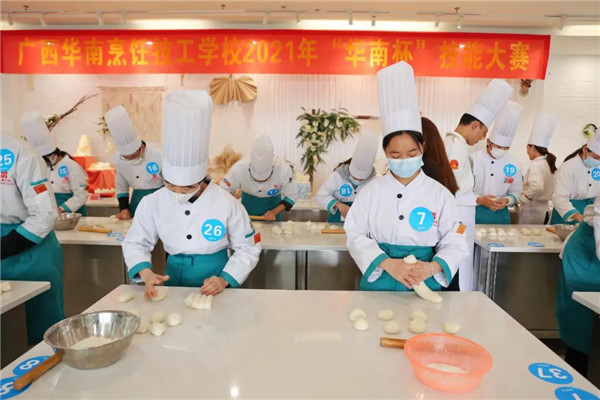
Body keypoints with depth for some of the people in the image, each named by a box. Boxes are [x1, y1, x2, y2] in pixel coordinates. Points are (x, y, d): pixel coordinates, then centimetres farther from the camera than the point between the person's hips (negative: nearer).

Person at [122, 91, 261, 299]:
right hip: (173, 284, 3)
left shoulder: (228, 204, -13)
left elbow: (247, 249, -3)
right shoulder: (152, 203, -6)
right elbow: (135, 243, 6)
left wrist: (224, 280, -15)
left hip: (214, 289, -2)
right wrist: (146, 273, -12)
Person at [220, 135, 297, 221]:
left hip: (273, 205, 0)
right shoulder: (239, 170, -32)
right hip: (248, 205, 1)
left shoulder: (283, 170, -33)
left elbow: (291, 196, -18)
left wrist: (274, 212, -29)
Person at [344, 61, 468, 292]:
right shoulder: (372, 191, -2)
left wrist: (431, 267, -18)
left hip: (424, 286, 1)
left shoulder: (440, 194, -1)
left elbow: (454, 243, 1)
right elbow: (355, 235, -4)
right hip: (378, 284, 0)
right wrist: (388, 264, -18)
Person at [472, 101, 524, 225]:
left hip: (501, 214, 3)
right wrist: (480, 200, -23)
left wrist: (507, 200, -10)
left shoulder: (514, 164, 2)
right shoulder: (474, 160, -10)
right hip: (475, 213, -3)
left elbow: (516, 191, 11)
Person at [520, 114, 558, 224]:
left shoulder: (536, 165, -15)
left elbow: (537, 186, -33)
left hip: (531, 211, -8)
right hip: (544, 210, 8)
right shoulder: (549, 164, 11)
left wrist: (524, 199, -20)